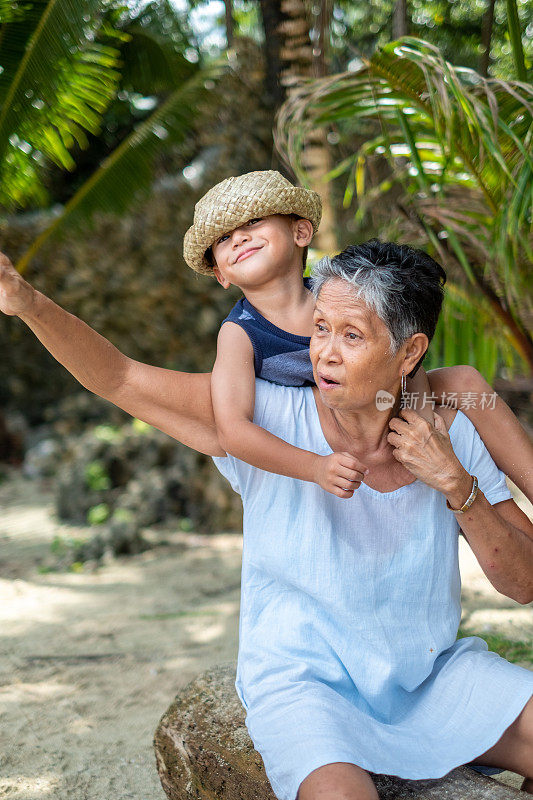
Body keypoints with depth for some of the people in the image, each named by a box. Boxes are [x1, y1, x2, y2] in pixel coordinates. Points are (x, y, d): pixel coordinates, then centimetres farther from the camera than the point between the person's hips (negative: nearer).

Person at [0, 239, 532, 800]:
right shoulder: (269, 418, -14)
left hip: (432, 675, 4)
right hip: (304, 683, -3)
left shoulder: (448, 436, -5)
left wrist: (455, 483, -17)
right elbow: (116, 378, -18)